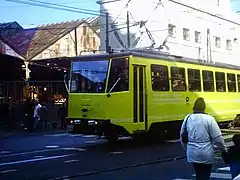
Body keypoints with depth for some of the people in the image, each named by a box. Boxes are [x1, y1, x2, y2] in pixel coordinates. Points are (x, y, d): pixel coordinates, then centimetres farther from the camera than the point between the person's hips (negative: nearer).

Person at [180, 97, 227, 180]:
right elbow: (218, 138, -11)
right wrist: (224, 150, 4)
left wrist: (187, 149, 26)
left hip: (192, 154, 4)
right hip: (206, 154, -4)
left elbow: (182, 137, 11)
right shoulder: (209, 119, -13)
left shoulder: (187, 118, 1)